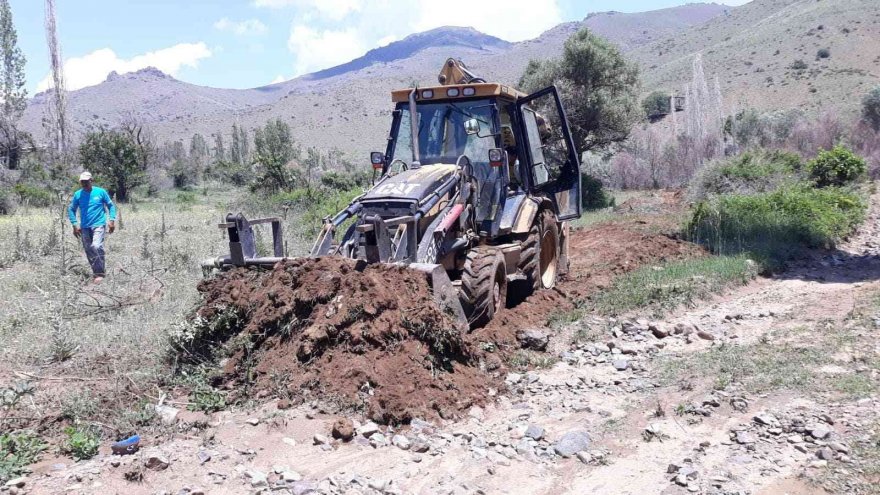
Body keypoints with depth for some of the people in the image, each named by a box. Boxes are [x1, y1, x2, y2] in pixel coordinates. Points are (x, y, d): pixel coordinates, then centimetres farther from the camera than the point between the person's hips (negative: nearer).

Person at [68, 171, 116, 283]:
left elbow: (111, 205, 7)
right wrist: (75, 225, 3)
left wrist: (112, 220, -4)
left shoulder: (100, 192, -2)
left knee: (97, 246, -23)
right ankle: (96, 272, 21)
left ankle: (100, 274, -18)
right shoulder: (78, 194, 4)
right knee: (88, 250, 7)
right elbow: (71, 209, 14)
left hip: (98, 225, -4)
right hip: (84, 227, 4)